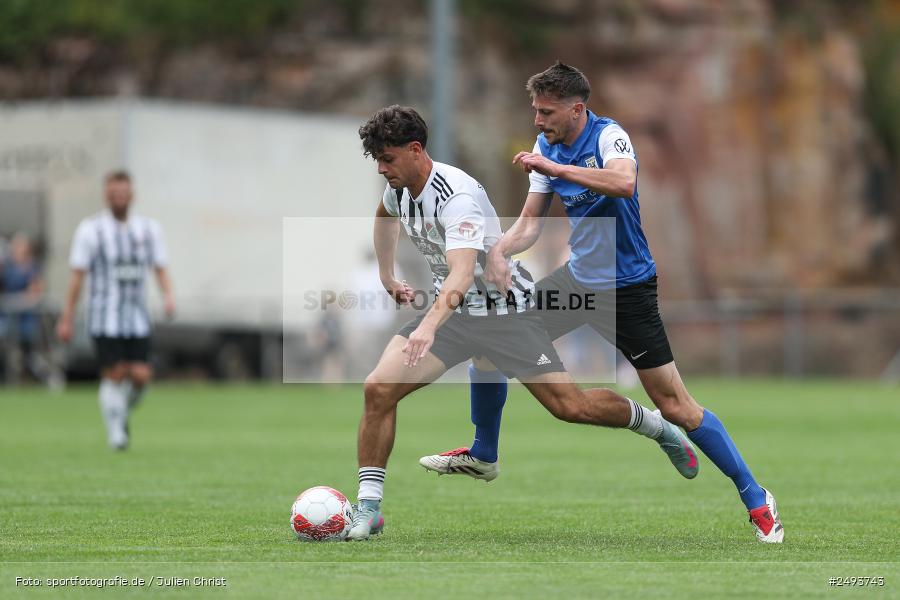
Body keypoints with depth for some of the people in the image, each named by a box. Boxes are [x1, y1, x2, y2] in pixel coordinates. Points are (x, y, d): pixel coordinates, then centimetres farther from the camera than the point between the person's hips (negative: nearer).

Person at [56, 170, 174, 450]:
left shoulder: (149, 228, 8)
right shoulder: (91, 229, -3)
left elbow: (160, 269, 9)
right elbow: (77, 276, -3)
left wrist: (168, 296, -11)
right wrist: (66, 319, -5)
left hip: (137, 319, 3)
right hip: (105, 319, -3)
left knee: (141, 375, -6)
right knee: (114, 375, -7)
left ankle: (123, 413, 24)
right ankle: (115, 433, 7)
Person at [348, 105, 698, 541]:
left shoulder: (458, 196, -29)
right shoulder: (400, 188, -2)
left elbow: (462, 272, -44)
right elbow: (384, 215, 27)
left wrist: (429, 326, -59)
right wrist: (386, 277, 22)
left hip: (504, 311, -7)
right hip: (451, 311, 7)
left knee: (570, 406, -6)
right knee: (378, 388, -14)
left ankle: (656, 425, 23)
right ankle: (367, 508, -8)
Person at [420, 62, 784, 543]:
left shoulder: (609, 136, -19)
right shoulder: (546, 146, 3)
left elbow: (623, 183, -41)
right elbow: (531, 220, 5)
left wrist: (556, 168, -40)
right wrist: (499, 251, -15)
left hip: (626, 287, -7)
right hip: (577, 277, 7)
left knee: (675, 405, -8)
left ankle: (756, 501, 3)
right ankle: (483, 455, 24)